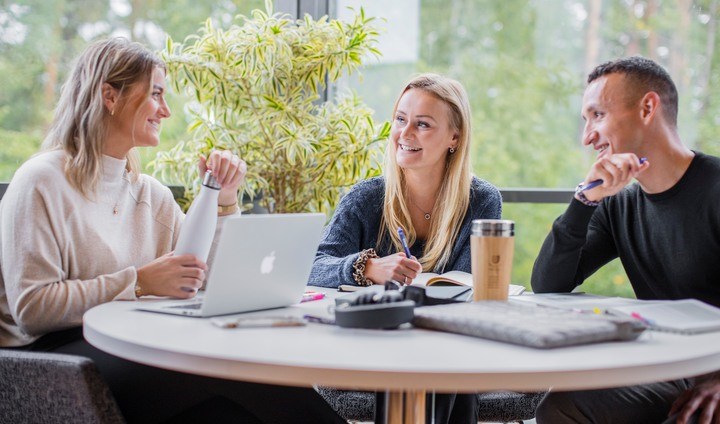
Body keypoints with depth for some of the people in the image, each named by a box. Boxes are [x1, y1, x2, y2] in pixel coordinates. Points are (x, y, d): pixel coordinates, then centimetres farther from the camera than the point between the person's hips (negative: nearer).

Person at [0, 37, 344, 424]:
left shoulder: (149, 193, 16)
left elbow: (204, 280, 15)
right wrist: (139, 282, -20)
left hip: (137, 351, 6)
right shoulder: (42, 182, -5)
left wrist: (223, 199, 4)